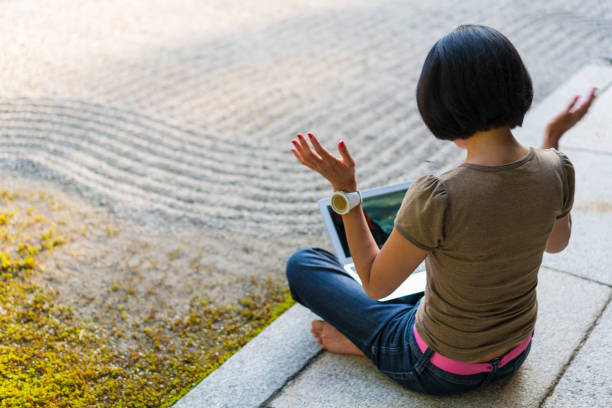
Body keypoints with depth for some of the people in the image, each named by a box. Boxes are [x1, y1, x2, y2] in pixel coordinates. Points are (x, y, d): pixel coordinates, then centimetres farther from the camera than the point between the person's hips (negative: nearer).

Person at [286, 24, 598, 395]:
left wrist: (344, 187, -21)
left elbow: (375, 285, -19)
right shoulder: (557, 171, -19)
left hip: (441, 372, -5)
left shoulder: (436, 198, -36)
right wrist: (554, 140, 6)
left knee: (302, 264, 6)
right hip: (515, 354, 5)